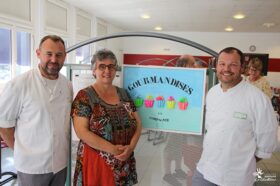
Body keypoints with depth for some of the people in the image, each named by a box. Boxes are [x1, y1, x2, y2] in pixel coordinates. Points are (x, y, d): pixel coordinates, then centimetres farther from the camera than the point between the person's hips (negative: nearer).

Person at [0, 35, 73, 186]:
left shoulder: (67, 85, 0)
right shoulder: (19, 84, -16)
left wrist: (63, 148, 7)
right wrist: (21, 151, -4)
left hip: (61, 162, 5)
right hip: (32, 165, -4)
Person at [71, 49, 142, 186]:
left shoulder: (124, 94, 6)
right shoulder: (84, 96, -8)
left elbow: (138, 123, 5)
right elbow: (81, 131, -16)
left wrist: (131, 146, -12)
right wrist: (112, 149, -19)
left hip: (124, 162, 5)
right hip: (95, 162, -4)